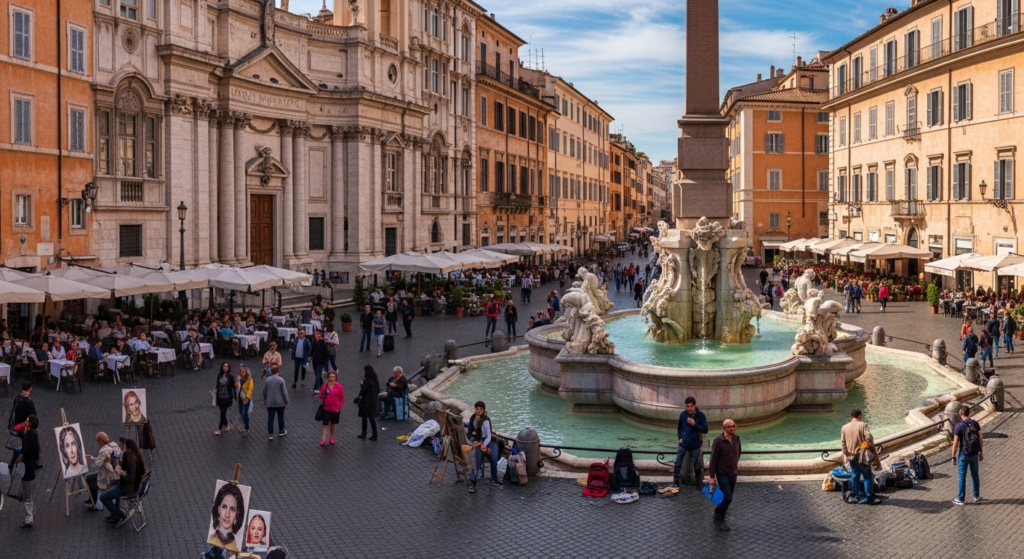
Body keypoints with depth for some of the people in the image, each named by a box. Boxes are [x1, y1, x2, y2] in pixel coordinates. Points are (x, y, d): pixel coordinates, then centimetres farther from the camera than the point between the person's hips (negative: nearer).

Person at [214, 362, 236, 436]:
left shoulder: (230, 376, -8)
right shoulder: (219, 376, 3)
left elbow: (233, 386, -4)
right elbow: (217, 385, 11)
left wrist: (235, 396, -4)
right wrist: (215, 390, -6)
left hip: (227, 397, -4)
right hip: (220, 397, 4)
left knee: (223, 412, -6)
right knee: (222, 412, 12)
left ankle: (219, 429, 0)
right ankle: (226, 425, 32)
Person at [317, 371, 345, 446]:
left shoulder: (339, 386, -7)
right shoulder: (325, 385, -5)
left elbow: (342, 397, -1)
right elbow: (320, 396, -1)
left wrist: (339, 407, -6)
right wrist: (321, 396, -25)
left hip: (335, 409, 0)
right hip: (326, 408, 0)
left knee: (333, 423, 14)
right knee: (325, 424, -3)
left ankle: (332, 437, 30)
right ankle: (323, 440, -2)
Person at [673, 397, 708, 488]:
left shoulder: (701, 415, -9)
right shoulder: (683, 414, 0)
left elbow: (705, 430, -11)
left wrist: (694, 424, -21)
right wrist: (680, 437, 2)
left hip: (696, 445, -2)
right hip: (683, 444, 2)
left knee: (697, 466, 7)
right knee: (677, 464, 2)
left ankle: (699, 484, 20)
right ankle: (675, 483, 13)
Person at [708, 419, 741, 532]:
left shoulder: (736, 438, -1)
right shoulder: (718, 441, -19)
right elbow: (713, 459, -16)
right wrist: (712, 477, -17)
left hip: (733, 473, 6)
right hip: (722, 473, -6)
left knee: (728, 497, 11)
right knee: (727, 497, -13)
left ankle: (720, 518, 26)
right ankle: (718, 520, 2)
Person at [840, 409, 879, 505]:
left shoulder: (844, 427, 3)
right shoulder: (862, 425, -10)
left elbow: (842, 442, 3)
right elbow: (869, 437, -20)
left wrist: (846, 453, 8)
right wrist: (871, 447, -4)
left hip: (851, 456, 4)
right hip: (862, 456, -4)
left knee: (855, 475, 18)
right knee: (867, 476, 4)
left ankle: (856, 496, 24)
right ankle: (868, 498, 2)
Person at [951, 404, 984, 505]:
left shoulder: (958, 426, -17)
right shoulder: (975, 423, -4)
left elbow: (955, 443, -14)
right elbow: (981, 439, 0)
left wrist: (953, 457, -5)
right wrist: (981, 452, 12)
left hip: (963, 455, -4)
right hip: (974, 454, 4)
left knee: (962, 477, 6)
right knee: (975, 475, 19)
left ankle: (960, 499, 13)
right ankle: (976, 496, 31)